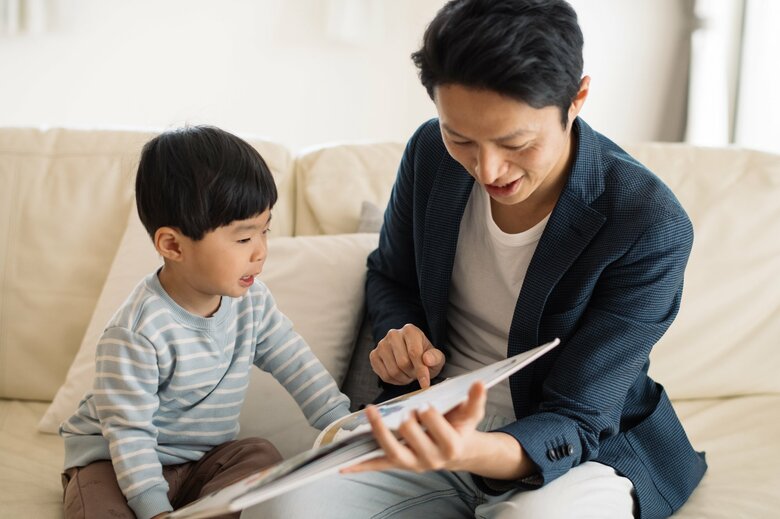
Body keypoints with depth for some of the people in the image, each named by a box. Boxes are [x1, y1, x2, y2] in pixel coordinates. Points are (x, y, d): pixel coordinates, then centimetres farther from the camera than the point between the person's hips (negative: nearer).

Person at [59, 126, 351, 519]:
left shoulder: (252, 302, -8)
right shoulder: (137, 332, -28)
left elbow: (300, 369, -4)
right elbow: (128, 431, -26)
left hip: (204, 457, 6)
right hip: (117, 459, -6)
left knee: (261, 457, -20)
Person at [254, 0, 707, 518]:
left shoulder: (652, 227, -22)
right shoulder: (431, 153, -7)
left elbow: (575, 421, -21)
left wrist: (473, 452, -44)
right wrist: (399, 336, -12)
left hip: (575, 449, -3)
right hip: (440, 423, 4)